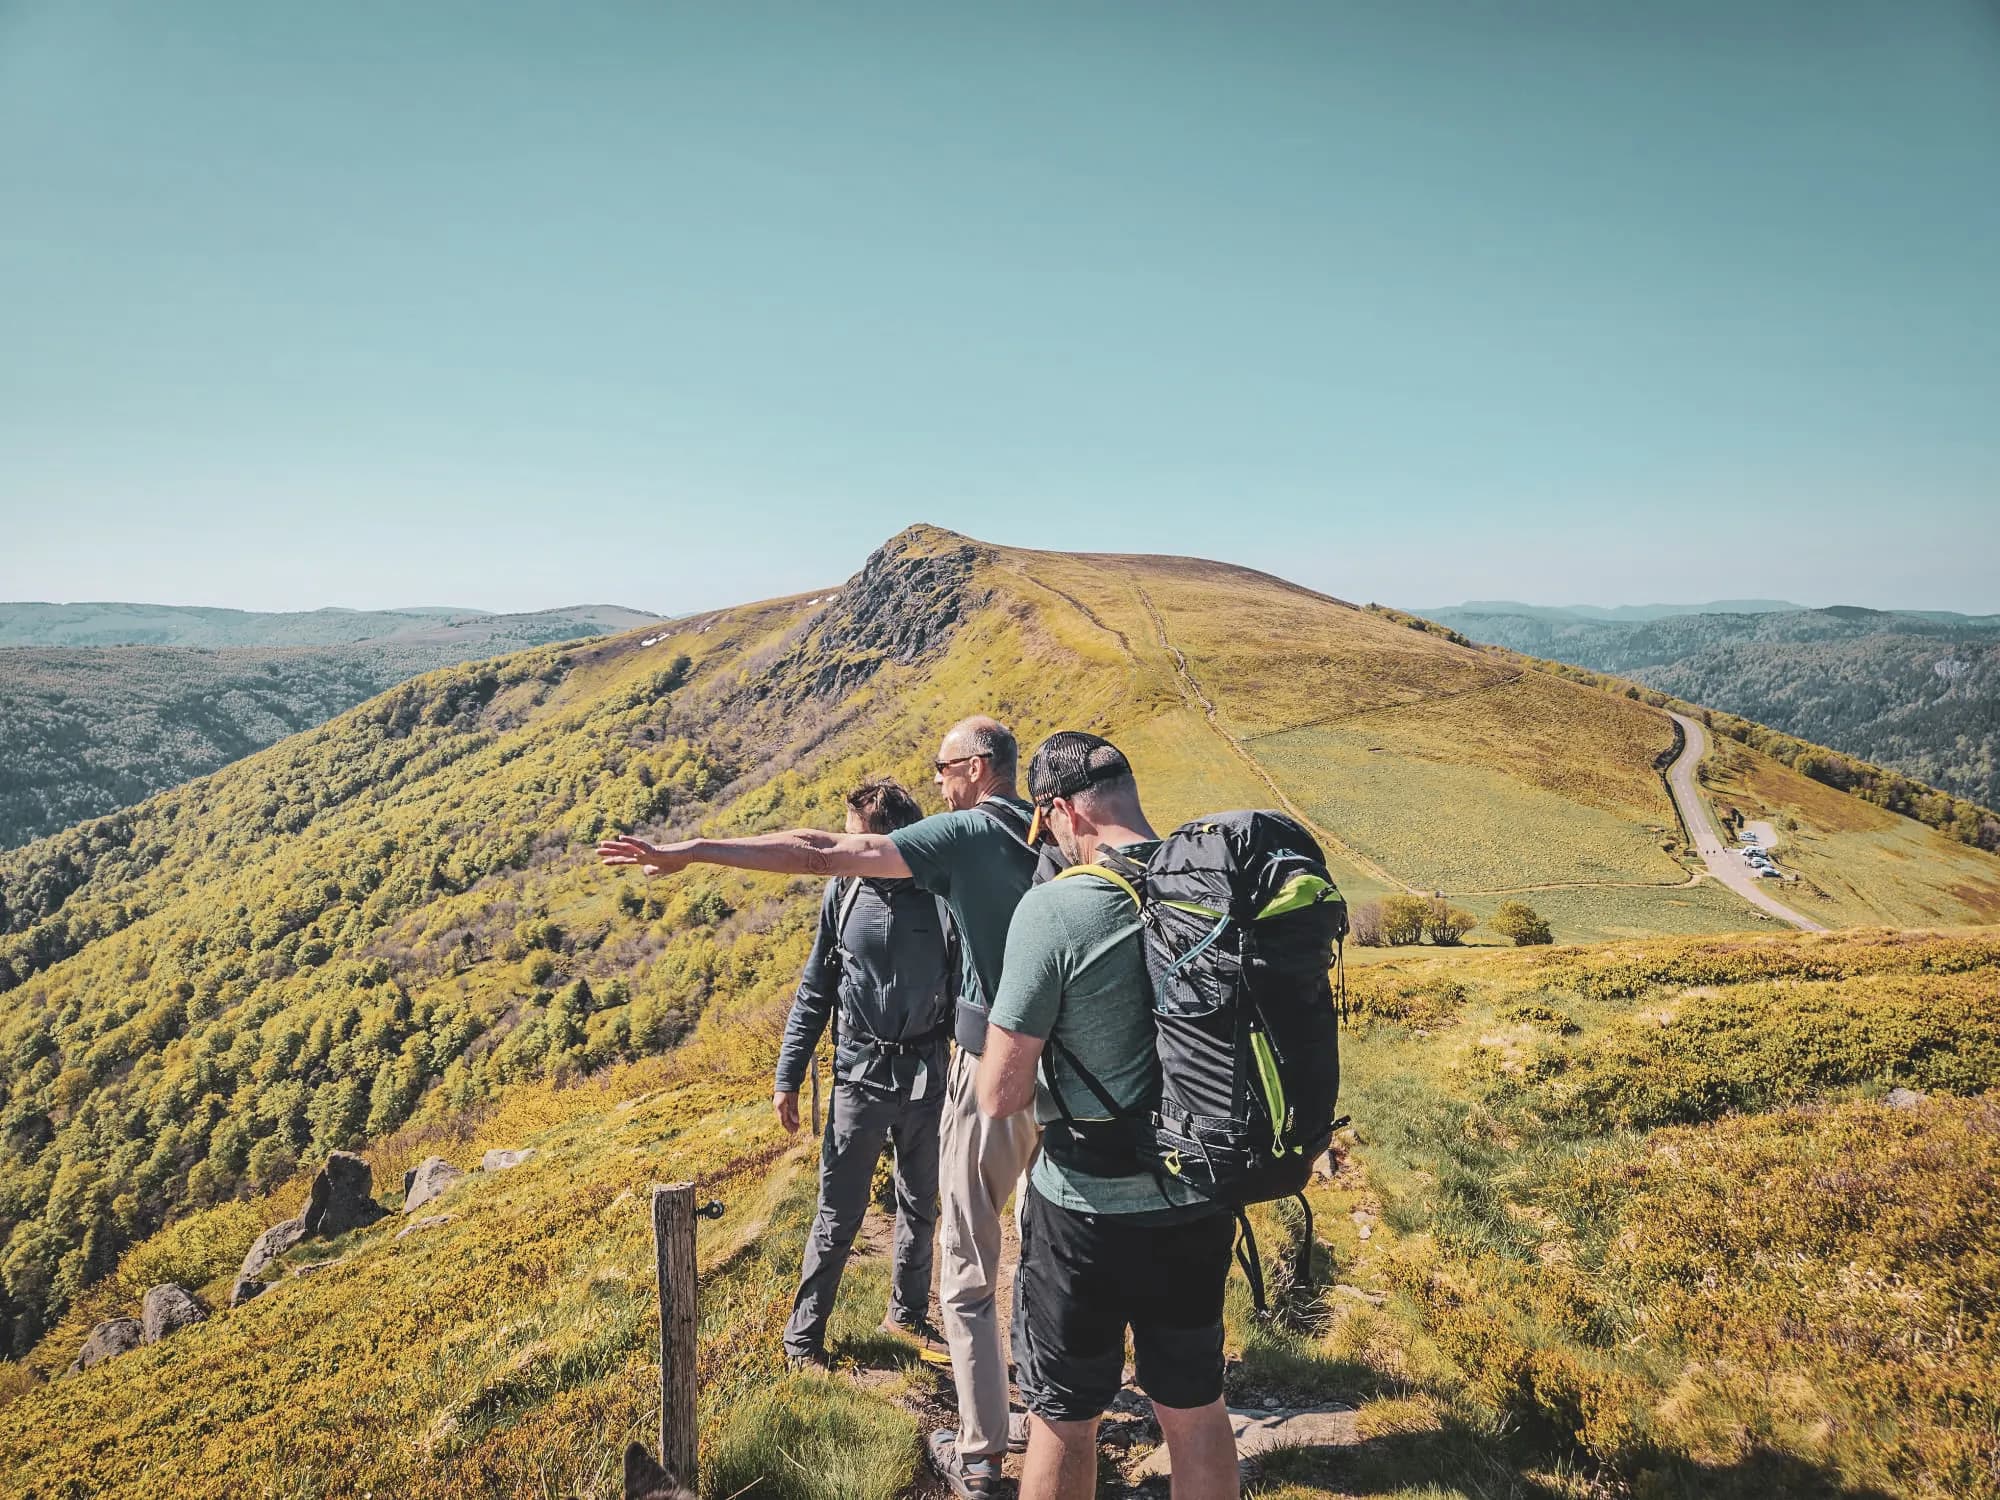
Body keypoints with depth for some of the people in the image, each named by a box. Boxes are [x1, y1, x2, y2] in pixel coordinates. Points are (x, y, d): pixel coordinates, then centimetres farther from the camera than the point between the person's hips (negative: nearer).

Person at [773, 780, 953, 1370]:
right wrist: (788, 1077, 3)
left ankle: (908, 1314, 37)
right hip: (860, 1073, 0)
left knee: (920, 1206, 17)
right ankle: (803, 1338, 21)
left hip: (927, 1076, 1)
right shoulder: (844, 891, -5)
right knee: (838, 1214, 4)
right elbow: (815, 989, 3)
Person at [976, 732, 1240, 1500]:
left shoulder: (1054, 907, -21)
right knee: (1196, 1408, 22)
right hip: (1201, 1204, 5)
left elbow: (998, 1094, -17)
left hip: (1090, 1208, -5)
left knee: (1063, 1420, 15)